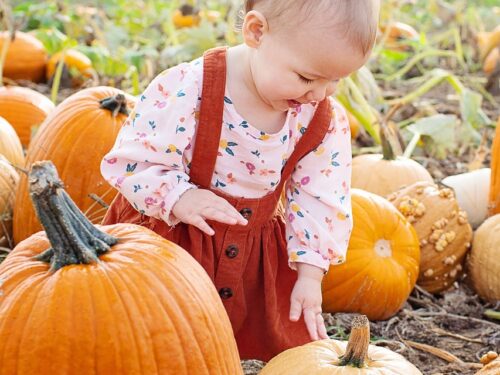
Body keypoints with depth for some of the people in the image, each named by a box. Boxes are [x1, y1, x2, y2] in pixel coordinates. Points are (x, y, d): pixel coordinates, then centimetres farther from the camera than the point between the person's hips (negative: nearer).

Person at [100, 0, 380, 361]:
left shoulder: (326, 121, -11)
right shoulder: (186, 89, -25)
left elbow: (321, 201, -3)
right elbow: (132, 161, -21)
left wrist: (310, 275, -7)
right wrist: (178, 198, -37)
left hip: (255, 257, 4)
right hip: (170, 243, -3)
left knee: (290, 345, 10)